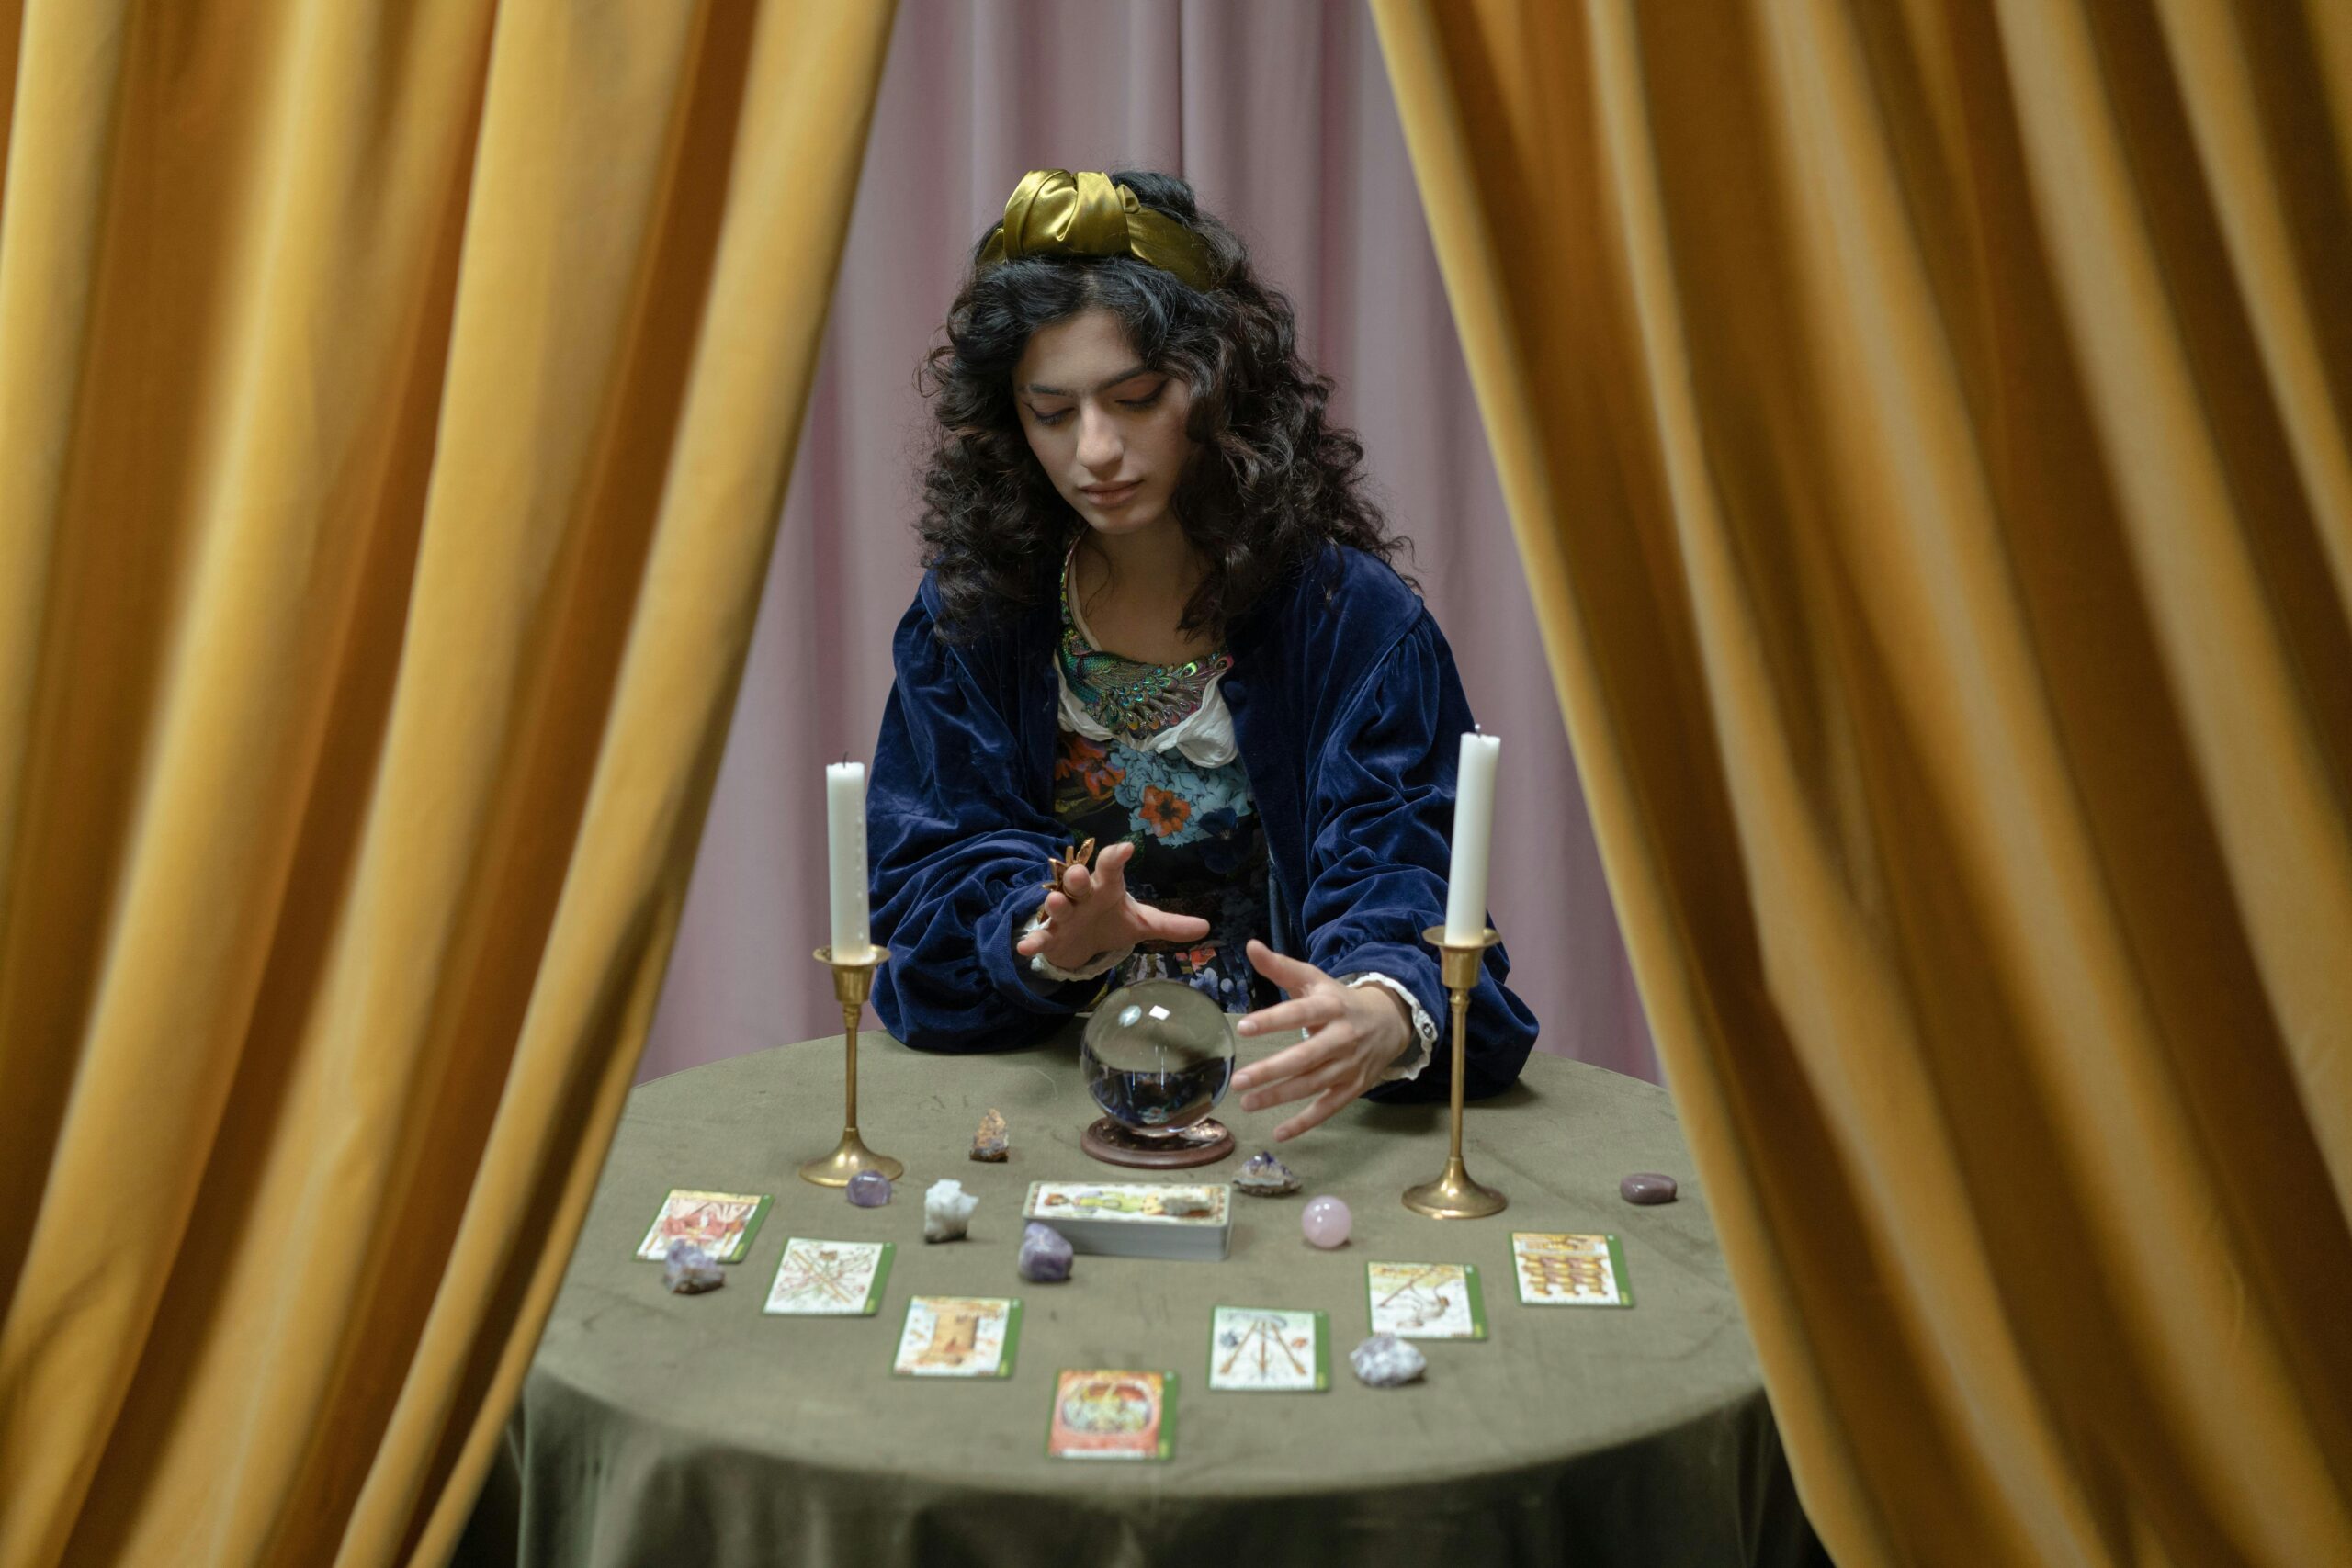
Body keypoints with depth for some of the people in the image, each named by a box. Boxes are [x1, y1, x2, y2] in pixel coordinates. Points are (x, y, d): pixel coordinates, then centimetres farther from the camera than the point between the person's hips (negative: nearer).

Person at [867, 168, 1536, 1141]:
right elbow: (926, 873, 0)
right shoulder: (963, 613, 4)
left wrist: (1382, 1015, -34)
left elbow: (1400, 878, -12)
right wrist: (1047, 932, -21)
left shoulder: (1352, 617, -3)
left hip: (1271, 1092, 0)